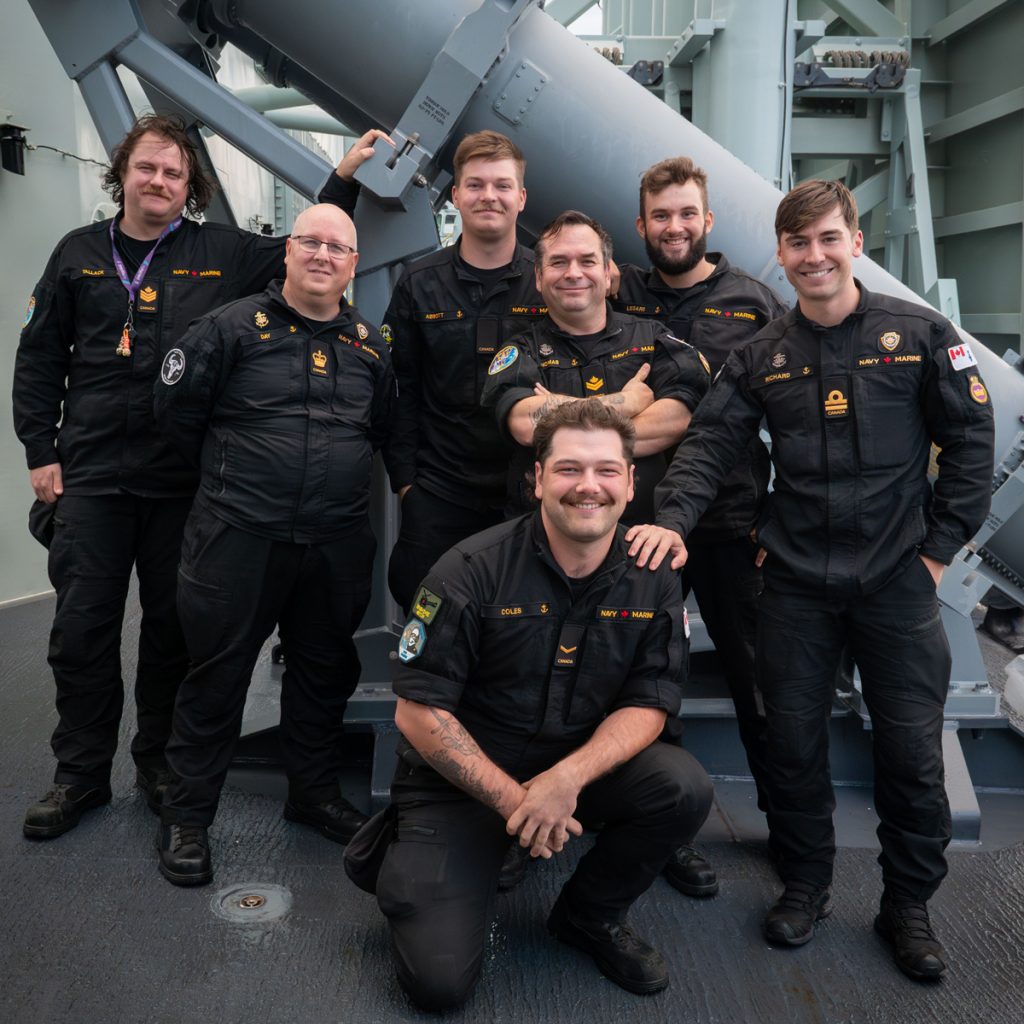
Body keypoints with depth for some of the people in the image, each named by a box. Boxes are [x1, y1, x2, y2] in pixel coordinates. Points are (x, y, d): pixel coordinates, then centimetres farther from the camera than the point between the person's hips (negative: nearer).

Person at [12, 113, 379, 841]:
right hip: (91, 473, 1)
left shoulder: (222, 253, 6)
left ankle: (160, 761, 26)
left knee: (173, 624, 8)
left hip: (181, 478, -1)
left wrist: (344, 178, 3)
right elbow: (40, 358, 11)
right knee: (82, 626, 4)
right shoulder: (81, 253, 10)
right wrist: (40, 451, 5)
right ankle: (81, 774, 20)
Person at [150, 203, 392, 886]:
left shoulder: (370, 344, 10)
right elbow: (176, 408, 0)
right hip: (239, 539, -4)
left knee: (325, 672, 15)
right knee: (217, 675, 4)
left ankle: (315, 793, 35)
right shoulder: (234, 327, -3)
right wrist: (230, 475, 7)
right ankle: (187, 816, 19)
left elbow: (384, 427, 21)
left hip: (337, 543, 4)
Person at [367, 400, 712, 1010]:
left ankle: (591, 916, 5)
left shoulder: (654, 579, -6)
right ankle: (405, 854, 17)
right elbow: (419, 711, -16)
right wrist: (512, 798, -21)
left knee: (684, 789, -23)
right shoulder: (473, 571, -18)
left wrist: (569, 777, -24)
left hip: (580, 763, 4)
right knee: (439, 981, -16)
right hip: (463, 777, -3)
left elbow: (648, 705, -6)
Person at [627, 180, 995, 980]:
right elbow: (711, 442, -4)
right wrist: (674, 519, -21)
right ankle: (805, 886, 30)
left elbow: (971, 439, 0)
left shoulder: (920, 334, -2)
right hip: (796, 582, 2)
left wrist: (941, 545, -4)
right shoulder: (763, 356, 4)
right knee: (793, 741, 9)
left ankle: (910, 906, 26)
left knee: (912, 750, 5)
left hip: (898, 580, -1)